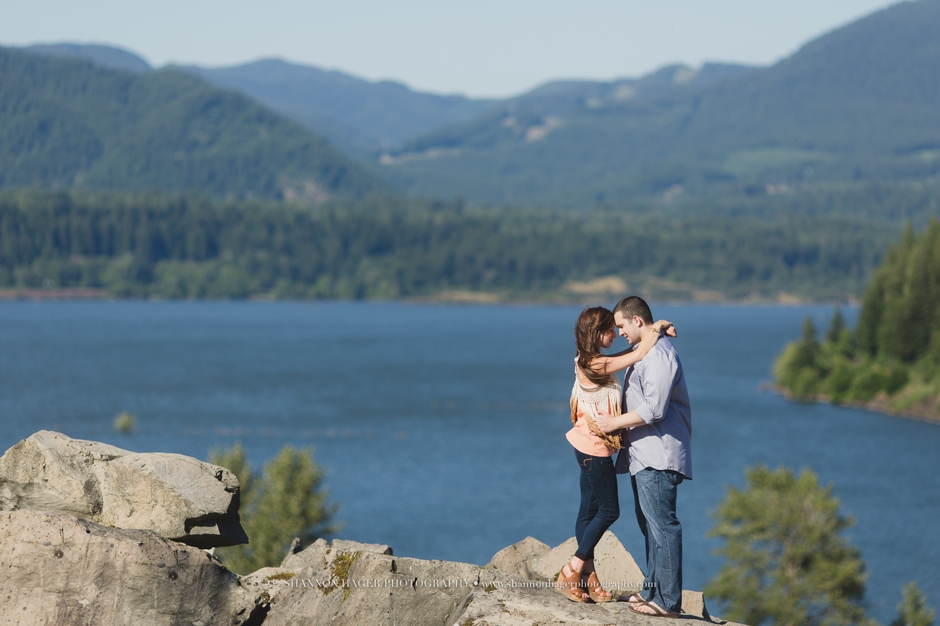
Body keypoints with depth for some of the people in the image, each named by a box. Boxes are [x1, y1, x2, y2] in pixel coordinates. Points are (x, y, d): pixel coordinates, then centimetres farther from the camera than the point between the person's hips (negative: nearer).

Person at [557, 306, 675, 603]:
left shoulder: (588, 361, 7)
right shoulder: (595, 365, -22)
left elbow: (632, 350, 17)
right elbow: (640, 354, -21)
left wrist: (655, 332, 3)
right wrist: (657, 327, -5)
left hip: (587, 447, 10)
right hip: (595, 448, -10)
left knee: (590, 510, 12)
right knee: (609, 510, -1)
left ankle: (588, 577, 17)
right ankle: (571, 572, 1)